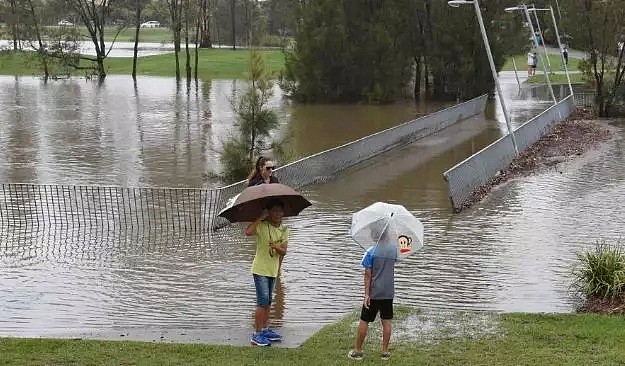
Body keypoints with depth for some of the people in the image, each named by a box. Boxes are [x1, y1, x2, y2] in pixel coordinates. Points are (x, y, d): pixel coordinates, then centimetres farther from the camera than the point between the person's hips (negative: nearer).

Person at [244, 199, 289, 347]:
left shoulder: (284, 230, 3)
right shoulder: (262, 226, -13)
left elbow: (283, 252, -5)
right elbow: (248, 232, -34)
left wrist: (277, 247, -27)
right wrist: (261, 218, -28)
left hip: (273, 269, 6)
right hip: (260, 269, -6)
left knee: (268, 302, 15)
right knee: (263, 301, -12)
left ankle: (264, 329, 27)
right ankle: (256, 334, -8)